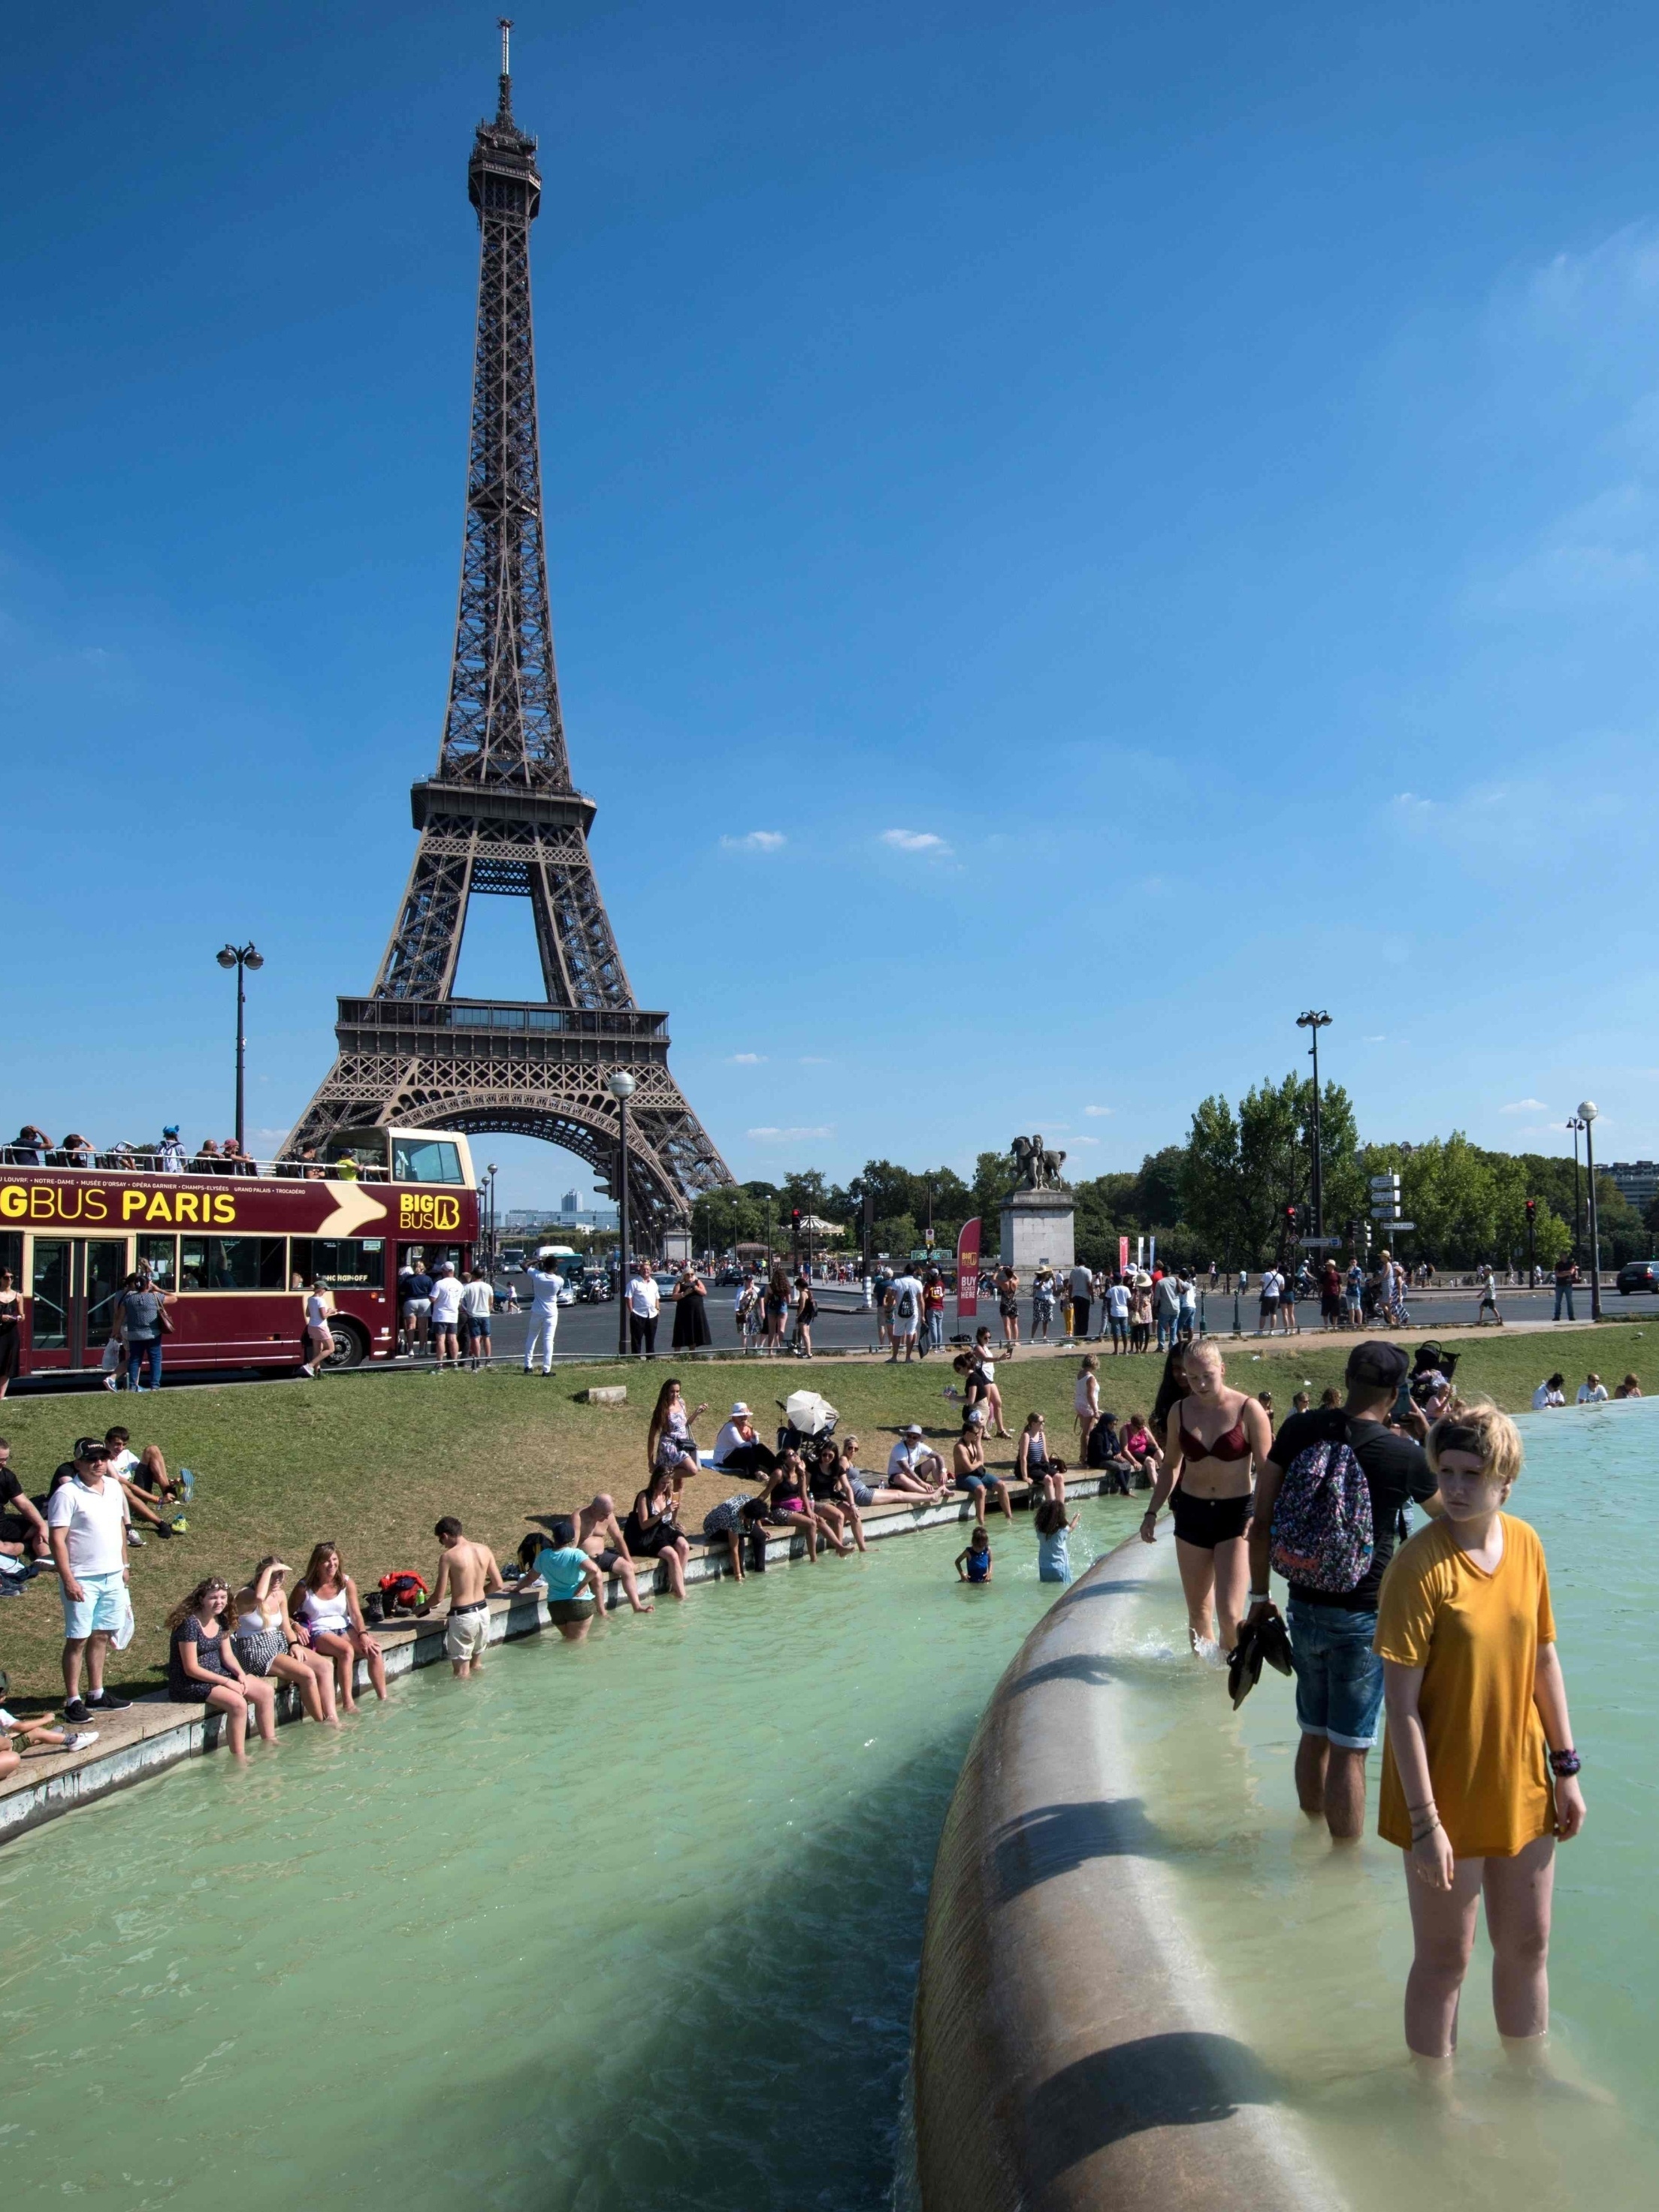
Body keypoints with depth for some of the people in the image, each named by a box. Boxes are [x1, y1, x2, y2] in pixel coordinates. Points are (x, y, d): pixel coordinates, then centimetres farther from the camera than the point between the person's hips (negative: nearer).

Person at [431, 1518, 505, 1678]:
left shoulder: (448, 1556, -14)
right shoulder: (484, 1550, 1)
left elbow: (439, 1595, -10)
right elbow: (498, 1585, 6)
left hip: (462, 1616, -6)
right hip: (482, 1611, 6)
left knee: (461, 1673, 7)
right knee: (477, 1665, 23)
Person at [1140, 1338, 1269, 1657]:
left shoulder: (1248, 1410, -10)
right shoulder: (1180, 1410, 2)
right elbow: (1170, 1466, 13)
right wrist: (1152, 1512, 7)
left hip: (1235, 1514, -4)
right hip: (1191, 1513, 4)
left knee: (1230, 1614, -10)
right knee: (1198, 1610, 10)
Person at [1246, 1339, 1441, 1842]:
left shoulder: (1299, 1430, -4)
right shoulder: (1403, 1453, -13)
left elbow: (1261, 1522, -1)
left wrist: (1260, 1595, 10)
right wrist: (1423, 1445, 22)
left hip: (1304, 1608, 4)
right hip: (1362, 1618, -4)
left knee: (1314, 1734, 21)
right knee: (1349, 1749, 6)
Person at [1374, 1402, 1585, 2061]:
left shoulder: (1526, 1544, -4)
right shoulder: (1420, 1566, -23)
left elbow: (1544, 1659, 8)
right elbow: (1401, 1704, -21)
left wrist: (1565, 1769, 9)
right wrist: (1424, 1820, -20)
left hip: (1523, 1788, 6)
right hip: (1449, 1797, -6)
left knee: (1527, 1945, 23)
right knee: (1445, 1958, 11)